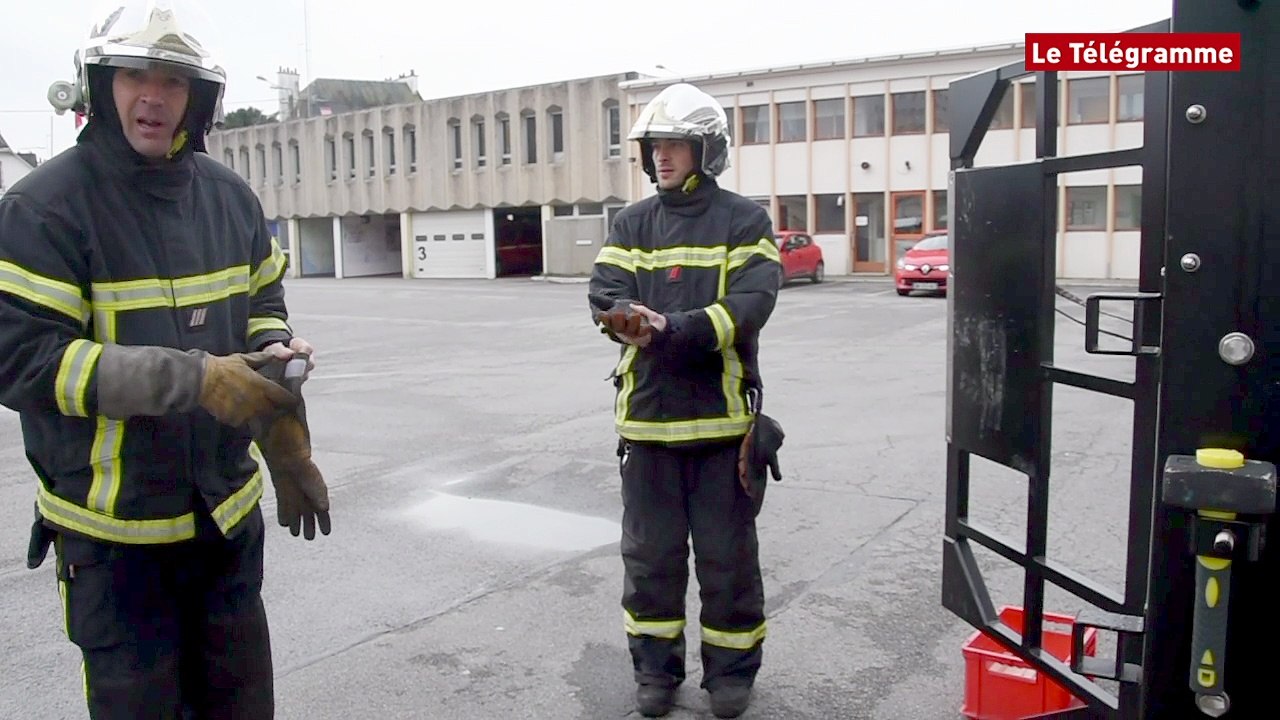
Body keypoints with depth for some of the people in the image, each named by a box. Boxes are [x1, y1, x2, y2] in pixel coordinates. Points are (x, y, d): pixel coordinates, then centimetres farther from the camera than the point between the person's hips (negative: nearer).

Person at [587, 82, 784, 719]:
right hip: (647, 412, 3)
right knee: (650, 551, 12)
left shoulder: (744, 220, -2)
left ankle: (731, 668, 28)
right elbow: (605, 292, -4)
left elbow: (750, 304, -15)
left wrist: (672, 328, -28)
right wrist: (629, 319, -27)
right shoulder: (632, 223, 9)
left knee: (727, 553, 10)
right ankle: (655, 667, 30)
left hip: (720, 413, -3)